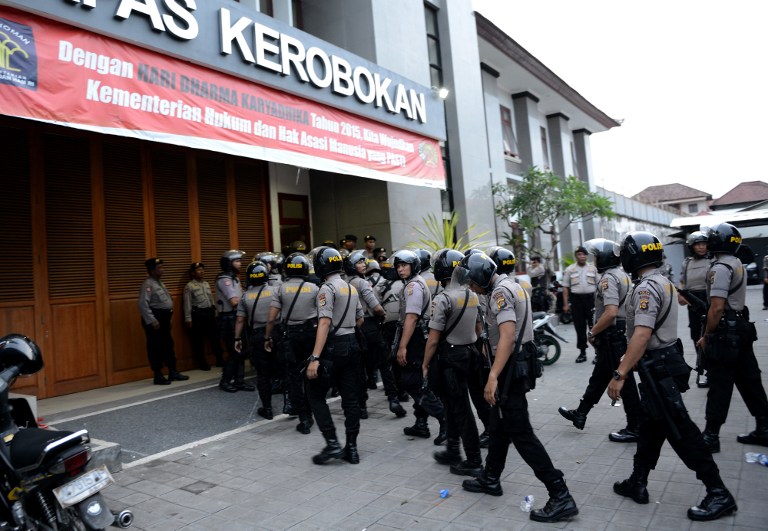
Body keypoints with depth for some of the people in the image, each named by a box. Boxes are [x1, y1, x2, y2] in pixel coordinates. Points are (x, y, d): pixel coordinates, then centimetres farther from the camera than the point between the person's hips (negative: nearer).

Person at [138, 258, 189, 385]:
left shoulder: (159, 282, 17)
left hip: (163, 318, 10)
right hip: (154, 319, -10)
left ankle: (173, 372, 22)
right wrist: (152, 320, -24)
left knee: (168, 345, 14)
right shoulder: (148, 284, -14)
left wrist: (168, 319, 21)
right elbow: (143, 304, -23)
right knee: (155, 348, -2)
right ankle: (158, 376, 6)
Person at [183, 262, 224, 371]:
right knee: (198, 339, 3)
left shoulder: (207, 284, 13)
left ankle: (220, 359, 19)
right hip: (197, 314, -6)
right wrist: (188, 319, -11)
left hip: (209, 313, 6)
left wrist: (215, 313, 15)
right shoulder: (189, 286, -6)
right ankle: (202, 362, 14)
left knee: (215, 337, 9)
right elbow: (187, 304, -8)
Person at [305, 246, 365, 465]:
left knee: (315, 395, 5)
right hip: (352, 344, 8)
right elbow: (360, 320, 20)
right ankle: (351, 448, 14)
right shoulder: (352, 288, 11)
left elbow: (324, 324, -22)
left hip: (334, 347, -7)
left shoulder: (327, 289, -12)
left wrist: (314, 358, -25)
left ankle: (332, 444, 0)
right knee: (350, 397, 10)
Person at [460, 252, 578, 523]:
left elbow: (507, 335, -30)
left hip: (510, 368, -11)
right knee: (500, 424, 20)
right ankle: (490, 479, 34)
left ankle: (560, 497, -2)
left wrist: (493, 377, -36)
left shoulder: (500, 292, -18)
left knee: (520, 433, -5)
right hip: (518, 362, 11)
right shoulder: (510, 285, 13)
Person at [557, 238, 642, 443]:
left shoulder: (608, 278, -19)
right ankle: (580, 413, 30)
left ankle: (635, 427, 10)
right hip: (622, 332, 11)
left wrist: (592, 332, -17)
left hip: (612, 337, -11)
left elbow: (611, 312, -30)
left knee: (623, 380, -1)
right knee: (599, 377, 18)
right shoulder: (621, 274, 12)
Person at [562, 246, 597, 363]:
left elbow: (599, 285, 9)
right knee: (579, 327, 5)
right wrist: (566, 304, -2)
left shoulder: (593, 268, 8)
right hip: (576, 299, 0)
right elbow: (565, 287, 5)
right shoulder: (569, 269, 5)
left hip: (591, 299, 0)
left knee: (594, 326, 0)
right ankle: (582, 352, 14)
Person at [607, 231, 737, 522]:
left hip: (658, 368, -11)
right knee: (651, 426, 15)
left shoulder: (646, 288, -21)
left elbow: (642, 335, -31)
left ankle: (718, 493, 9)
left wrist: (619, 375, -31)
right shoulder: (663, 282, 11)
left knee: (680, 431, -2)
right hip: (667, 360, 11)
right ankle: (637, 483, 26)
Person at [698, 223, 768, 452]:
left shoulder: (720, 268, -18)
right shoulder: (738, 264, 13)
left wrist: (706, 336, -14)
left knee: (720, 386, -3)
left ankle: (711, 436, 4)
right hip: (742, 327, 10)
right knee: (749, 381, 15)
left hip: (726, 333, -10)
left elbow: (717, 307, -23)